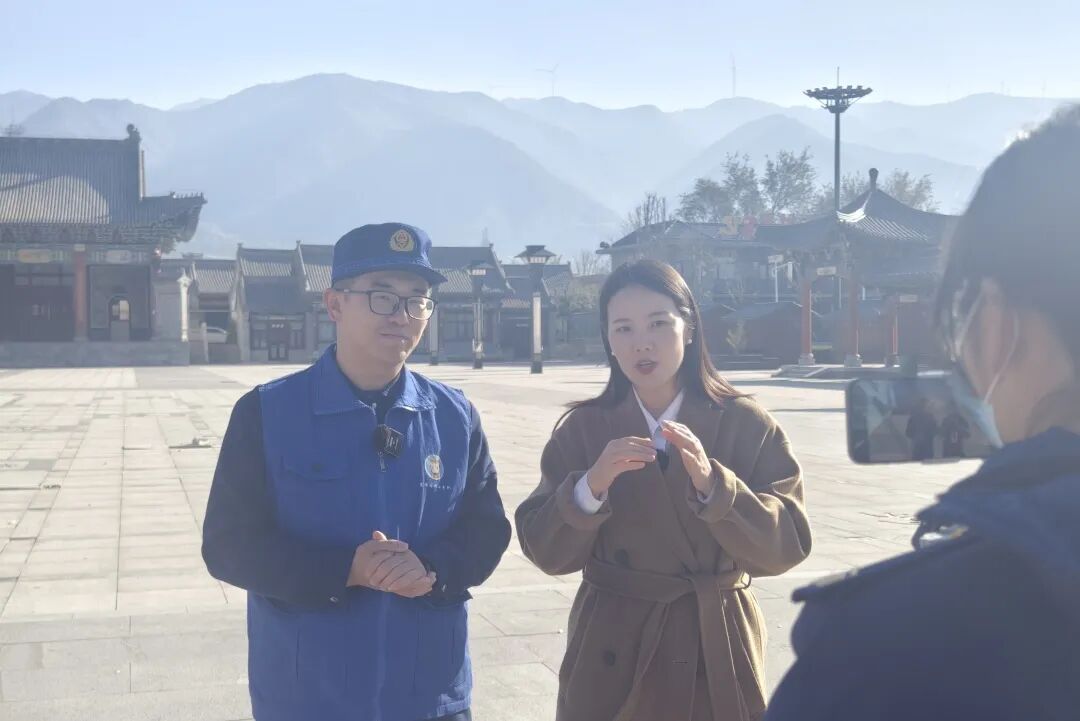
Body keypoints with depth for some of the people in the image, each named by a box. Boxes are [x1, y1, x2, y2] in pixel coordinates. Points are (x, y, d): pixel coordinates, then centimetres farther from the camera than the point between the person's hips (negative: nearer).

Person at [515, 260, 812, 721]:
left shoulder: (747, 426, -4)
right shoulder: (582, 430, -1)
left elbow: (786, 546, -11)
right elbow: (546, 551, -6)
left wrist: (712, 485, -25)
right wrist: (589, 488, -23)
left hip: (718, 655, 0)